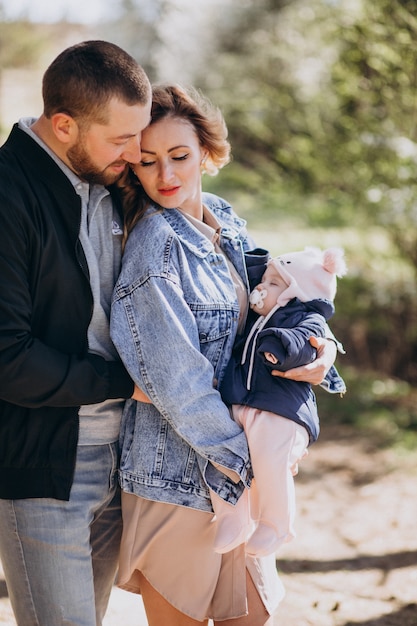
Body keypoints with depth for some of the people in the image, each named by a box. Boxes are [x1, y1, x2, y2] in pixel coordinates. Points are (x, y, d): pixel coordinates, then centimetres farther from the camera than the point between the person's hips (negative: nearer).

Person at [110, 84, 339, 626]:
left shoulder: (225, 224, 4)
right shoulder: (154, 245, -19)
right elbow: (176, 382, -21)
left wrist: (321, 345, -9)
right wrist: (246, 458, -13)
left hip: (241, 458, 7)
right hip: (181, 474, -7)